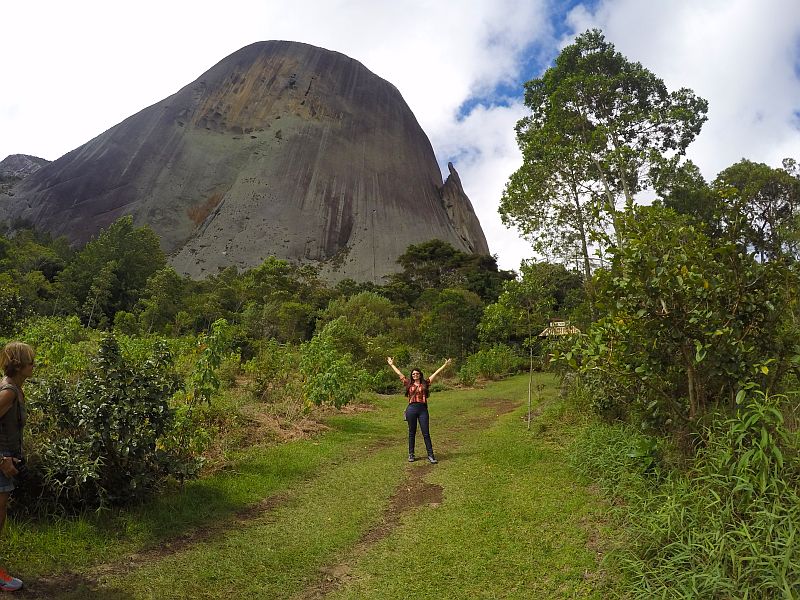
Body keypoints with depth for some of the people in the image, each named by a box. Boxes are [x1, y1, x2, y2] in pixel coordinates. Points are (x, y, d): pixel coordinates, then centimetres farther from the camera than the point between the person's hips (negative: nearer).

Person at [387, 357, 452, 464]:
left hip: (423, 409, -1)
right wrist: (391, 364, 23)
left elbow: (436, 373, 11)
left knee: (426, 433, 0)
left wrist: (445, 365, 11)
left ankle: (431, 455, 2)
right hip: (411, 409, 1)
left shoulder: (425, 383, 9)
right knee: (412, 433, 9)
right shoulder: (409, 384, 11)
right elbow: (399, 373, 17)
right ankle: (411, 454, 18)